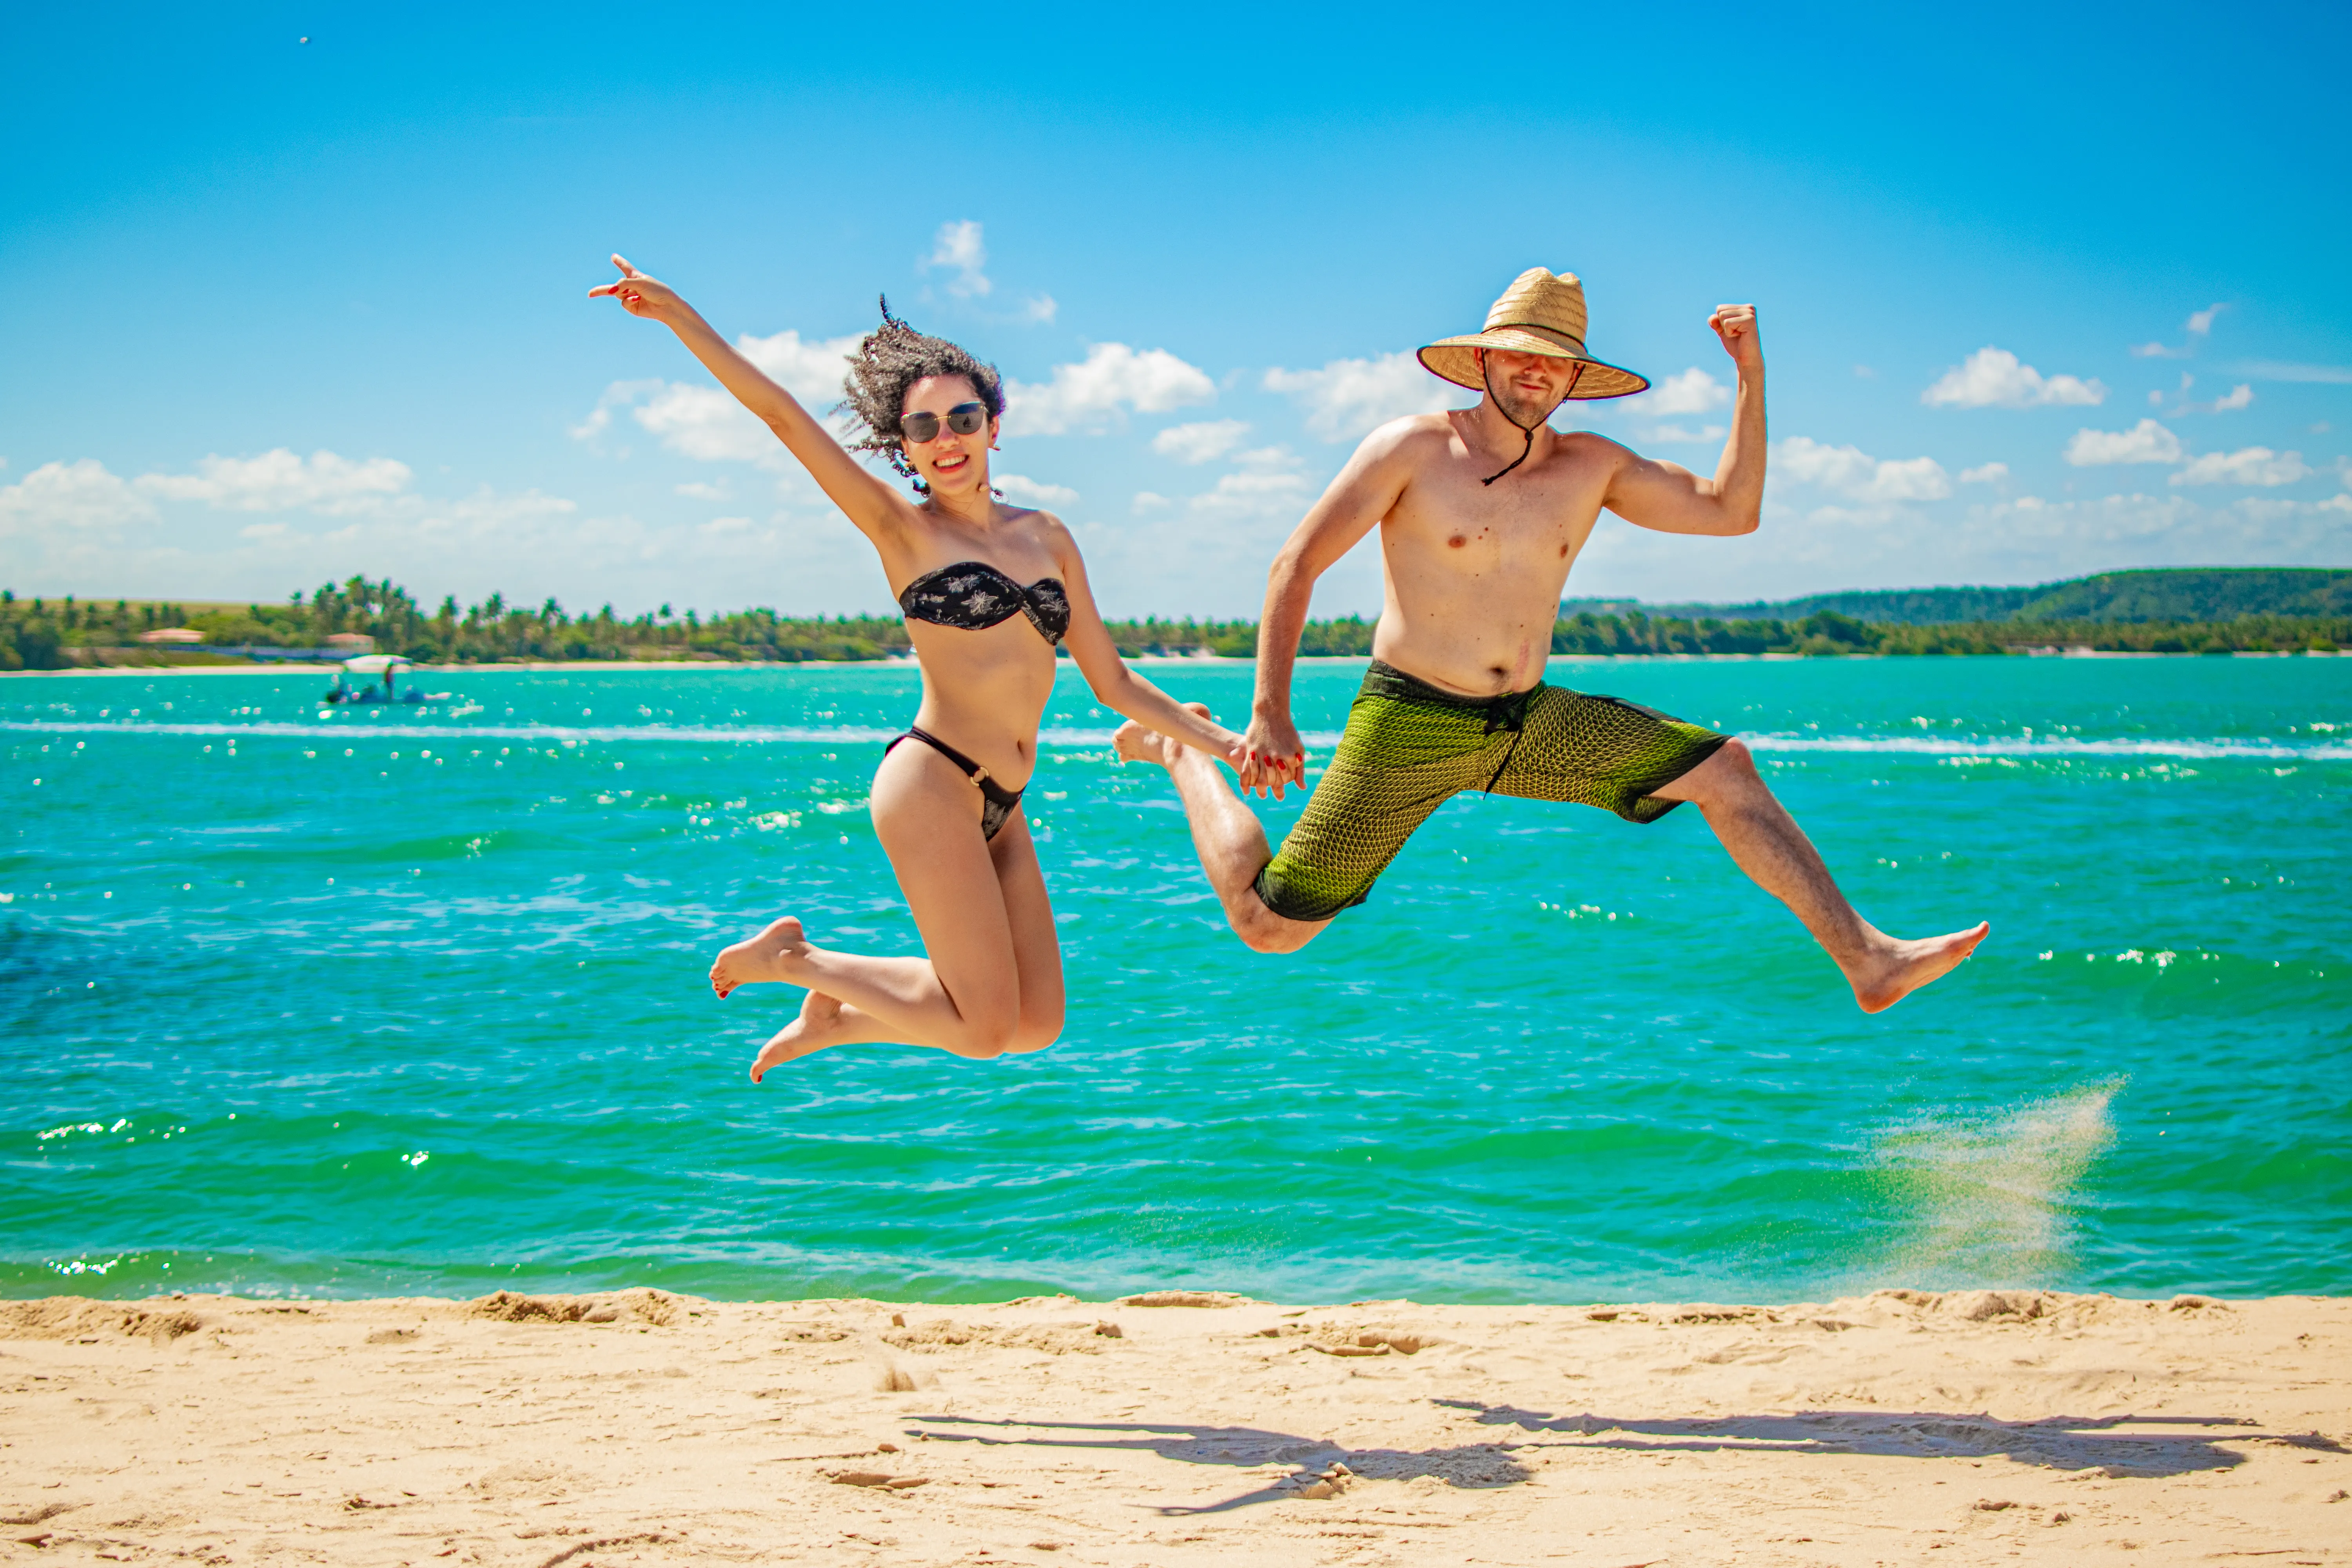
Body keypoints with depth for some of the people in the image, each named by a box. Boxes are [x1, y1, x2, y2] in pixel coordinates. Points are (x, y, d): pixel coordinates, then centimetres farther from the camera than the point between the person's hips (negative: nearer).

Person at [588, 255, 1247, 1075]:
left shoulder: (1046, 536, 15)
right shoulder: (900, 528, 2)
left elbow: (1112, 682, 17)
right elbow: (780, 413, -4)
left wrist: (1221, 743, 9)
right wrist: (678, 315, -10)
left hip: (999, 808, 6)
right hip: (933, 785, -6)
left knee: (1037, 1025, 6)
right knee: (986, 1031, -9)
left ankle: (831, 1014, 24)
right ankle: (793, 956, 11)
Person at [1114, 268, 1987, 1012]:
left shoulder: (1591, 467, 5)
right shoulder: (1412, 450, -9)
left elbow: (1729, 511, 5)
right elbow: (1295, 567, -10)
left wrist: (1751, 375, -2)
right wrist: (1270, 715, -19)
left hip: (1530, 724, 5)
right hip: (1409, 725, -4)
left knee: (1724, 771, -6)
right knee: (1268, 925, -5)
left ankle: (1865, 960, -4)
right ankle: (1184, 751, 21)